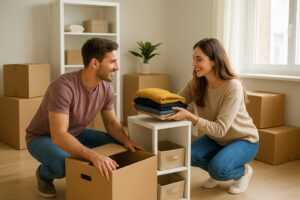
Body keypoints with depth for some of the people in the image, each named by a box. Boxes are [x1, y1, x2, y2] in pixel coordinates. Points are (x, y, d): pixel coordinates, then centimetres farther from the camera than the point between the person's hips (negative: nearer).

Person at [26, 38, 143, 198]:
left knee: (118, 145, -9)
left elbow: (111, 122, -3)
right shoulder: (64, 87, -37)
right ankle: (44, 174, -1)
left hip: (76, 134, 6)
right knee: (65, 164, -37)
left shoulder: (106, 88, -15)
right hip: (42, 137, -6)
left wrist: (126, 141, -23)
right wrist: (93, 155, -56)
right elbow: (59, 136, -43)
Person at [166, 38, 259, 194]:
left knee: (218, 168, -30)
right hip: (216, 138, 6)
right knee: (189, 155, -20)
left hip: (243, 140, -5)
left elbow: (220, 129, -33)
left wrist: (189, 116, -44)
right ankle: (218, 171, 11)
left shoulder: (233, 86, -30)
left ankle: (243, 171, 5)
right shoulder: (196, 83, -12)